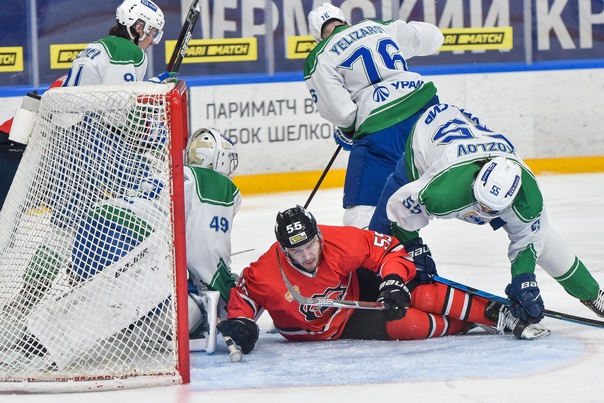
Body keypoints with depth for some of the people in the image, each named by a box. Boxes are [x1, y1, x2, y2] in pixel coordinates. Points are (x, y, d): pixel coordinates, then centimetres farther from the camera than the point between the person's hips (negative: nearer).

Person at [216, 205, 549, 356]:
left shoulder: (341, 242, -26)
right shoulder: (266, 274, -27)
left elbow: (389, 250, -17)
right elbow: (244, 295, -8)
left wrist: (394, 281, -31)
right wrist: (239, 324, -25)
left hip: (359, 291, 2)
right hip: (328, 329, -2)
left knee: (424, 296, -21)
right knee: (398, 325, -27)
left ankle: (495, 312, -10)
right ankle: (458, 327, -9)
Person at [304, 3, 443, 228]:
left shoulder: (319, 59, 3)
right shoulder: (380, 26, 17)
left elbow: (339, 111, -5)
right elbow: (432, 37, 27)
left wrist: (346, 132, 16)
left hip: (380, 129, -5)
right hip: (424, 106, 5)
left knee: (361, 205, -3)